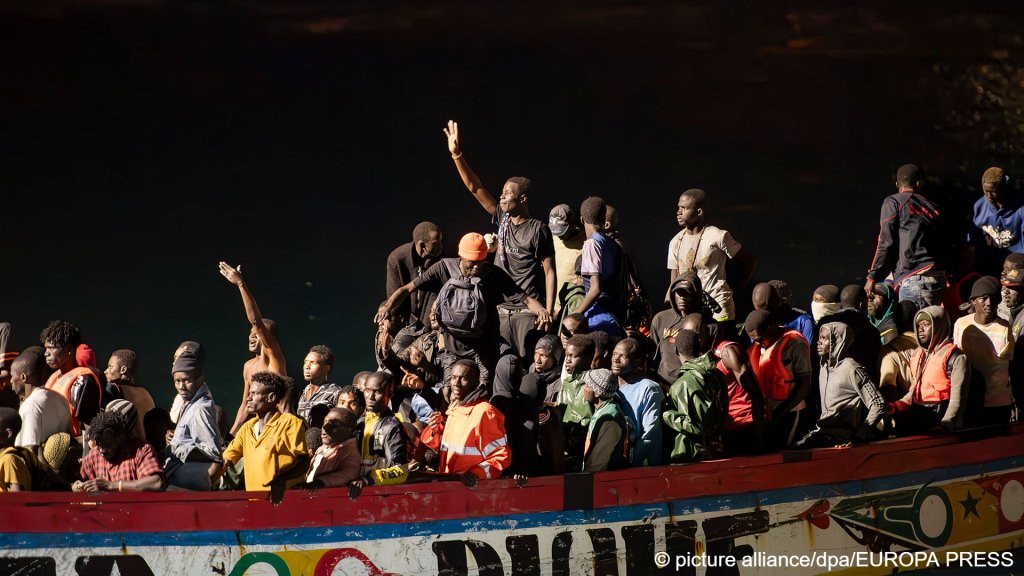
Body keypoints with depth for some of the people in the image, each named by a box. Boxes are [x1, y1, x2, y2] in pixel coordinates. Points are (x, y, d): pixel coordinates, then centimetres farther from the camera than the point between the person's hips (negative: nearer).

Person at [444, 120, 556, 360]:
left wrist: (548, 310, -14)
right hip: (501, 308, 6)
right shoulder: (502, 220, 9)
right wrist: (456, 154, 2)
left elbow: (549, 271, -7)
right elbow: (475, 188, 9)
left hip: (528, 310, -6)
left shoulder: (539, 229, -6)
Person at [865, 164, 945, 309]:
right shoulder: (932, 206, 20)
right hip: (938, 279, 6)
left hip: (914, 279, -6)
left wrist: (872, 277, 1)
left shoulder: (893, 203, 4)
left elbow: (886, 243, -2)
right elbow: (942, 243, 18)